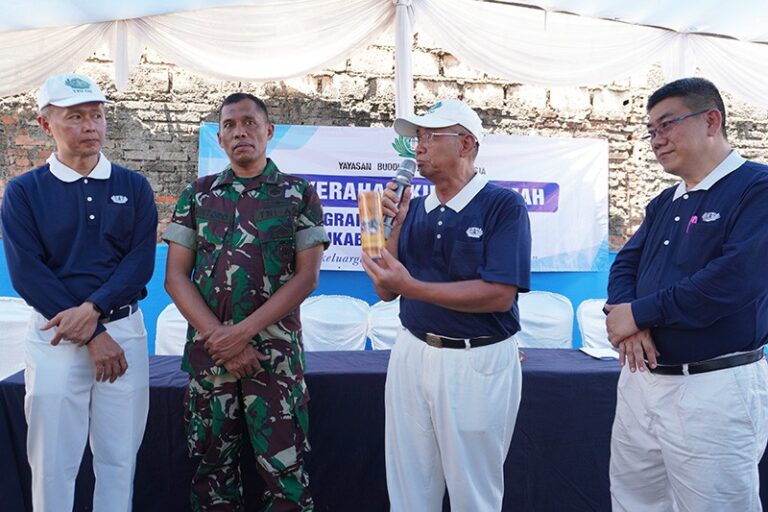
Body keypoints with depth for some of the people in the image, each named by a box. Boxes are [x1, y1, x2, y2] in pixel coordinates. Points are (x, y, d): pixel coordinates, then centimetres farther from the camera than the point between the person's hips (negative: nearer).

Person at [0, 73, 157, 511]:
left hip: (125, 330, 1)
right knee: (53, 463, 7)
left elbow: (141, 262, -2)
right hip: (55, 336, -1)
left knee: (119, 459, 8)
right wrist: (92, 336, -12)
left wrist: (92, 310, -16)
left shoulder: (135, 187, 6)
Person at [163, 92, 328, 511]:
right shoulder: (197, 195, 9)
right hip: (208, 349, 3)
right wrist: (217, 336, -9)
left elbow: (307, 276, -5)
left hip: (275, 351, -2)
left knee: (284, 471, 1)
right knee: (213, 468, 13)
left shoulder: (299, 194, 3)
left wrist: (243, 332, -13)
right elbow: (175, 276, 3)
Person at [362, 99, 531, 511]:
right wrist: (394, 226, -8)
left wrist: (411, 287, -25)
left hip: (477, 363, -5)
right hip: (411, 353, 6)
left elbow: (499, 295, -22)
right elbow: (386, 291, 4)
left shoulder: (504, 206, -11)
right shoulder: (414, 208, 6)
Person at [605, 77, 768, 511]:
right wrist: (625, 319, -12)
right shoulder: (665, 202, 15)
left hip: (716, 389, -7)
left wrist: (639, 312, -16)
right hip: (640, 381, 8)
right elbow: (625, 265, 10)